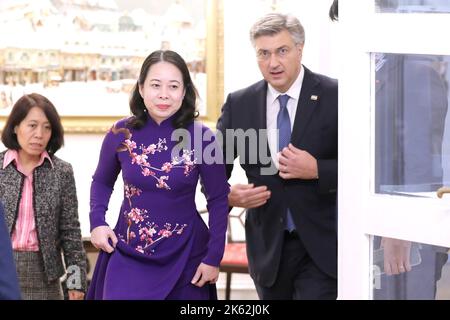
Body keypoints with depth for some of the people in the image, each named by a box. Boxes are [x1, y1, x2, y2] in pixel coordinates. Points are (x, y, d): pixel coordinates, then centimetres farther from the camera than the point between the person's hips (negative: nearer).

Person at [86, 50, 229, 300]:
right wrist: (97, 223, -2)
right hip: (128, 253, 1)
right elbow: (102, 182, 13)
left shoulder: (202, 138, -10)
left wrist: (213, 257, -5)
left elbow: (218, 200, -3)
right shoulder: (121, 134, -4)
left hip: (184, 257, -1)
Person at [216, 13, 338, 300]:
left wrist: (317, 170, -20)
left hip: (321, 246, -3)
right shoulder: (238, 104, 4)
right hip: (268, 247, 4)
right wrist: (228, 195, -13)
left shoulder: (335, 97, -6)